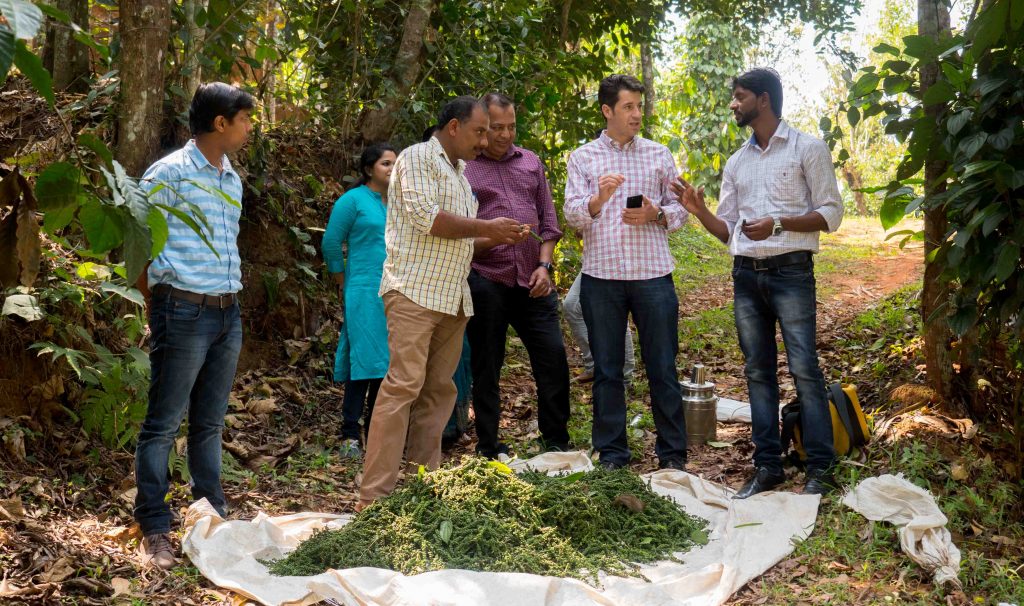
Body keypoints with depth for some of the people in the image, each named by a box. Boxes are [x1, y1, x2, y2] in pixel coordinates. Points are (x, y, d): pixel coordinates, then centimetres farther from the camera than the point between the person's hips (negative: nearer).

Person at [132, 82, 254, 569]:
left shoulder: (232, 179, 15)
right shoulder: (169, 173, -7)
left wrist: (231, 301, 15)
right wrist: (159, 311, -1)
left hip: (228, 313, 7)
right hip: (185, 311, -7)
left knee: (210, 422, 14)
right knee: (163, 424, 0)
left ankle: (211, 514, 22)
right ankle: (155, 528, 7)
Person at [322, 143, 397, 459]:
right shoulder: (353, 200, -2)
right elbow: (331, 243, -2)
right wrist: (344, 284, 1)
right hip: (366, 294, -5)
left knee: (390, 361, 6)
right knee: (365, 360, -9)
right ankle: (350, 435, -4)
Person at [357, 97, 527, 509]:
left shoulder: (459, 173, 24)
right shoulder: (418, 158, -3)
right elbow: (427, 218, -15)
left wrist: (499, 236, 12)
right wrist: (486, 228, -8)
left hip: (454, 299, 9)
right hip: (415, 292, -9)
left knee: (439, 390, 6)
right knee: (403, 386, -13)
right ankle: (374, 499, -13)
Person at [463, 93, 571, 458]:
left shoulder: (530, 162, 15)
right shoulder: (462, 168, 1)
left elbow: (548, 220, 15)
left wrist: (544, 265, 2)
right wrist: (493, 238, -19)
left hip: (532, 281, 4)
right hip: (486, 281, -3)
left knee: (554, 359, 2)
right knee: (486, 367, 5)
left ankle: (557, 443, 17)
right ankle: (488, 448, 18)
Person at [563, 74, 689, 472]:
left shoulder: (658, 154, 11)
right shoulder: (583, 157, 7)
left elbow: (679, 209, 12)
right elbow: (572, 215, -2)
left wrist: (655, 215, -9)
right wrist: (598, 198, -22)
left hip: (653, 274, 1)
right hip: (601, 275, 0)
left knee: (663, 366, 4)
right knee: (607, 368, 7)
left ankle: (673, 453, 14)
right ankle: (611, 452, 18)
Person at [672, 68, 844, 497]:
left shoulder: (807, 149, 1)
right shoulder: (736, 163, 17)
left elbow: (831, 213, -5)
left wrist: (778, 224, -18)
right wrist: (698, 211, -3)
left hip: (790, 271, -6)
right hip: (745, 274, 6)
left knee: (804, 368, -9)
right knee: (758, 372, 7)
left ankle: (821, 468, -2)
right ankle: (768, 465, 13)